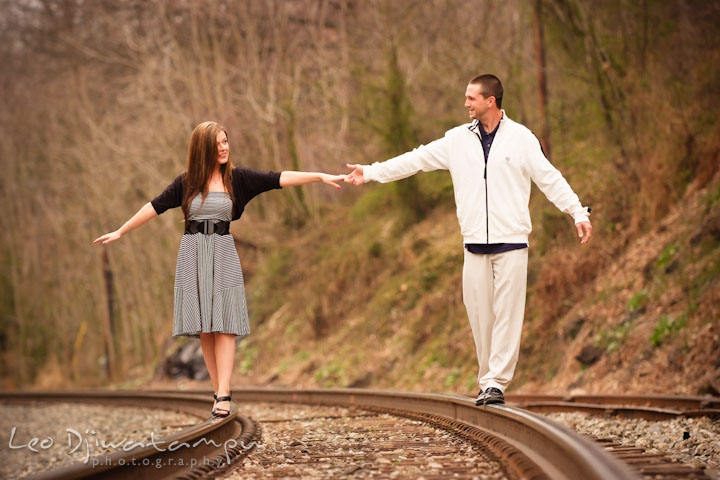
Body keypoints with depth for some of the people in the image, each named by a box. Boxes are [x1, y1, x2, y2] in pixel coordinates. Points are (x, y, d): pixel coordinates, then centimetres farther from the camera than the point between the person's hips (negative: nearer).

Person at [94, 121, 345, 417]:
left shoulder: (237, 178, 1)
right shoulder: (187, 182, 4)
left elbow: (278, 179, -5)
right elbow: (155, 207, 9)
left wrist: (320, 177, -13)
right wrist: (120, 232, 12)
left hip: (223, 253, -1)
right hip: (193, 254, 1)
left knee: (224, 324, -9)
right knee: (204, 327, 1)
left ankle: (223, 394, -16)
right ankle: (219, 390, 6)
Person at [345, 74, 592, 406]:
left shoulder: (521, 138, 2)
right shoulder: (458, 139, 10)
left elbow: (549, 178, 2)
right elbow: (417, 160, 14)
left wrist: (578, 213, -6)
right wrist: (370, 172, 13)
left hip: (511, 242, -3)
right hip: (475, 243, 3)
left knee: (507, 313, -6)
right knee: (479, 313, 3)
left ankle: (496, 382, -4)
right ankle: (487, 381, 13)